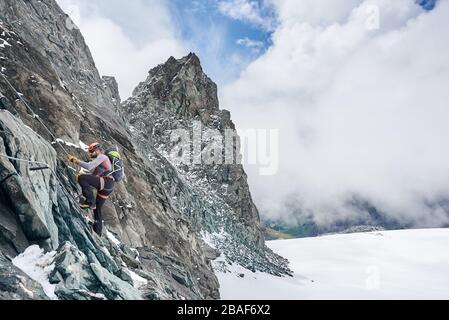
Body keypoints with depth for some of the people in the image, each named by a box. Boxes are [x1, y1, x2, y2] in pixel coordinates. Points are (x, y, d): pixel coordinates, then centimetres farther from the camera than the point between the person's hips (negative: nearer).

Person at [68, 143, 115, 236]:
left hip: (107, 182, -10)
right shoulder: (99, 160, 31)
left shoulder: (102, 156, 2)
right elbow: (91, 173, 25)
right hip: (106, 186, 10)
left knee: (81, 178, -19)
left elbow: (89, 166, -12)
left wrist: (76, 161, -5)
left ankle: (90, 201, -18)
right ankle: (97, 233, 21)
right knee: (97, 209, 15)